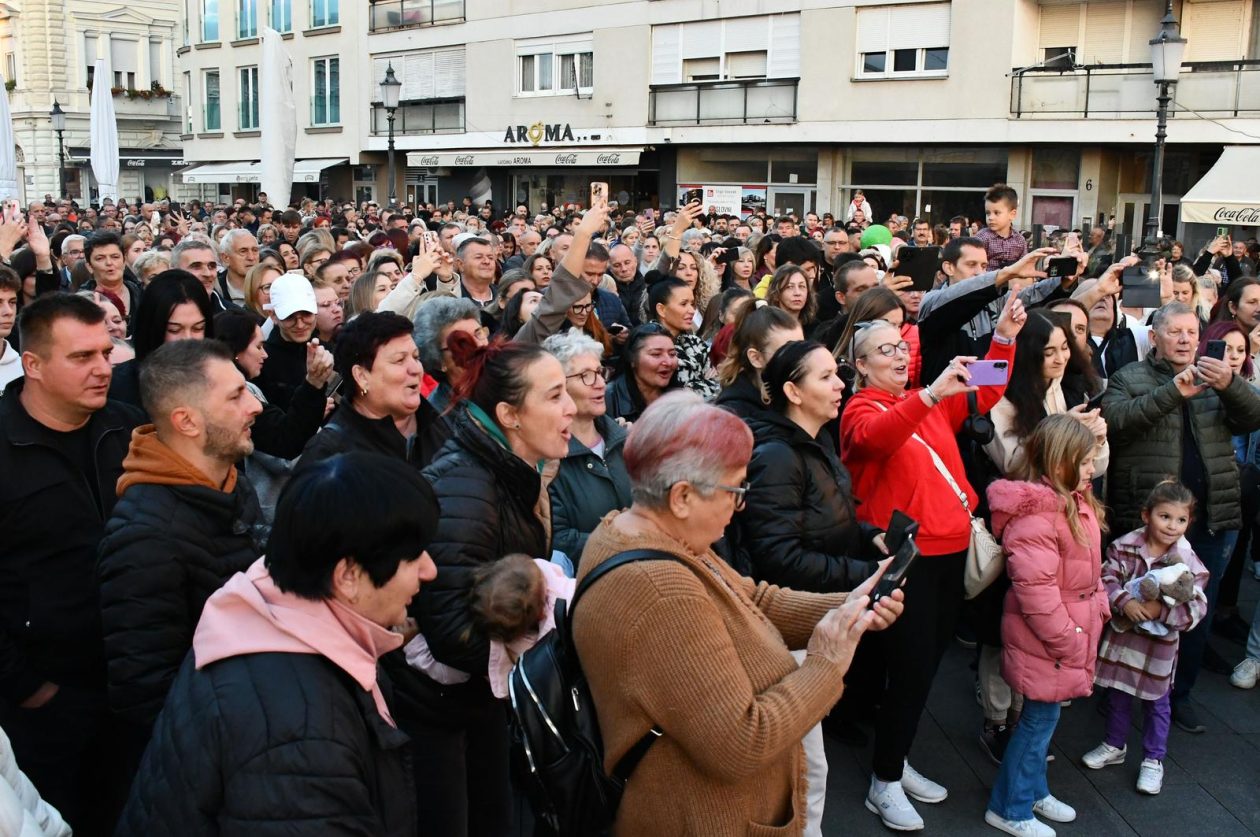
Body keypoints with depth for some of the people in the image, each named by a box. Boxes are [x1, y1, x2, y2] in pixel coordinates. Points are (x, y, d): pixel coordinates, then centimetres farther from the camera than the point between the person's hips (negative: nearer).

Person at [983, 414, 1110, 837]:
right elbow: (1034, 588, -28)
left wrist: (1100, 606, 9)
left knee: (1042, 717, 20)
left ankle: (1033, 790, 37)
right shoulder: (1035, 513, -25)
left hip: (1073, 631, 9)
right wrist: (1066, 641, -21)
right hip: (1045, 640, -9)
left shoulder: (1075, 501, 8)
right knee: (1040, 719, 3)